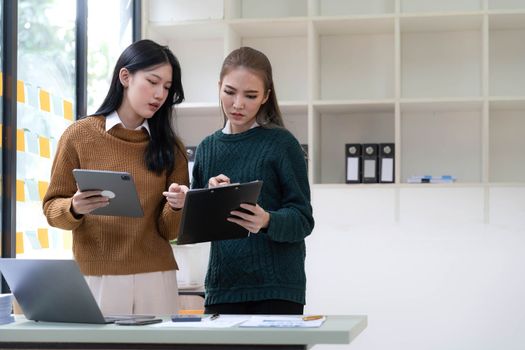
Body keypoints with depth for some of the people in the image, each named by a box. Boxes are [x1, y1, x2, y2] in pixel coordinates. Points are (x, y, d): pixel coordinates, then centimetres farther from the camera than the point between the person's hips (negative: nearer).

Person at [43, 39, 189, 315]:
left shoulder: (170, 147, 6)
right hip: (95, 278, -2)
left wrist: (177, 207, -18)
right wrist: (74, 209, -19)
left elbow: (170, 231, 3)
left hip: (156, 277, 2)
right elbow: (52, 208, 2)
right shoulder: (80, 135, 0)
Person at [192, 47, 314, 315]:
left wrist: (267, 221, -26)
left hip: (277, 288, -3)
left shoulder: (282, 144, -3)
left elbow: (303, 219, -7)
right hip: (221, 287, 4)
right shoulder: (207, 148, 10)